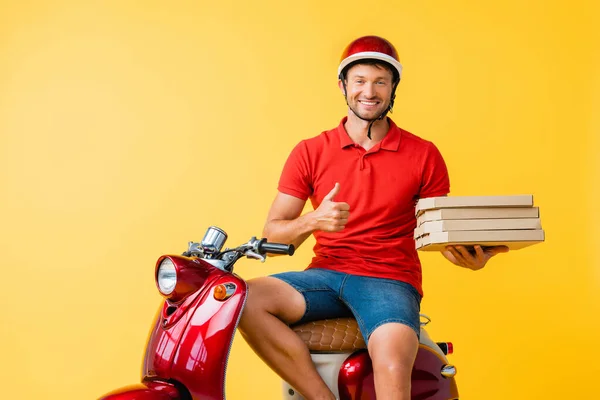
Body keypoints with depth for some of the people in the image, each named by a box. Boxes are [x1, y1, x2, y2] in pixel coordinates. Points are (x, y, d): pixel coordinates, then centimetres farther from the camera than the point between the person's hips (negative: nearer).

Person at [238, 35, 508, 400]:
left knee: (392, 369, -33)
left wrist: (470, 255, -15)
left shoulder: (423, 155, 7)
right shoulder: (310, 152, 8)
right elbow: (272, 233, 4)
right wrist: (314, 220, -17)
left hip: (390, 280, -2)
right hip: (325, 275, 2)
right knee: (245, 300, -26)